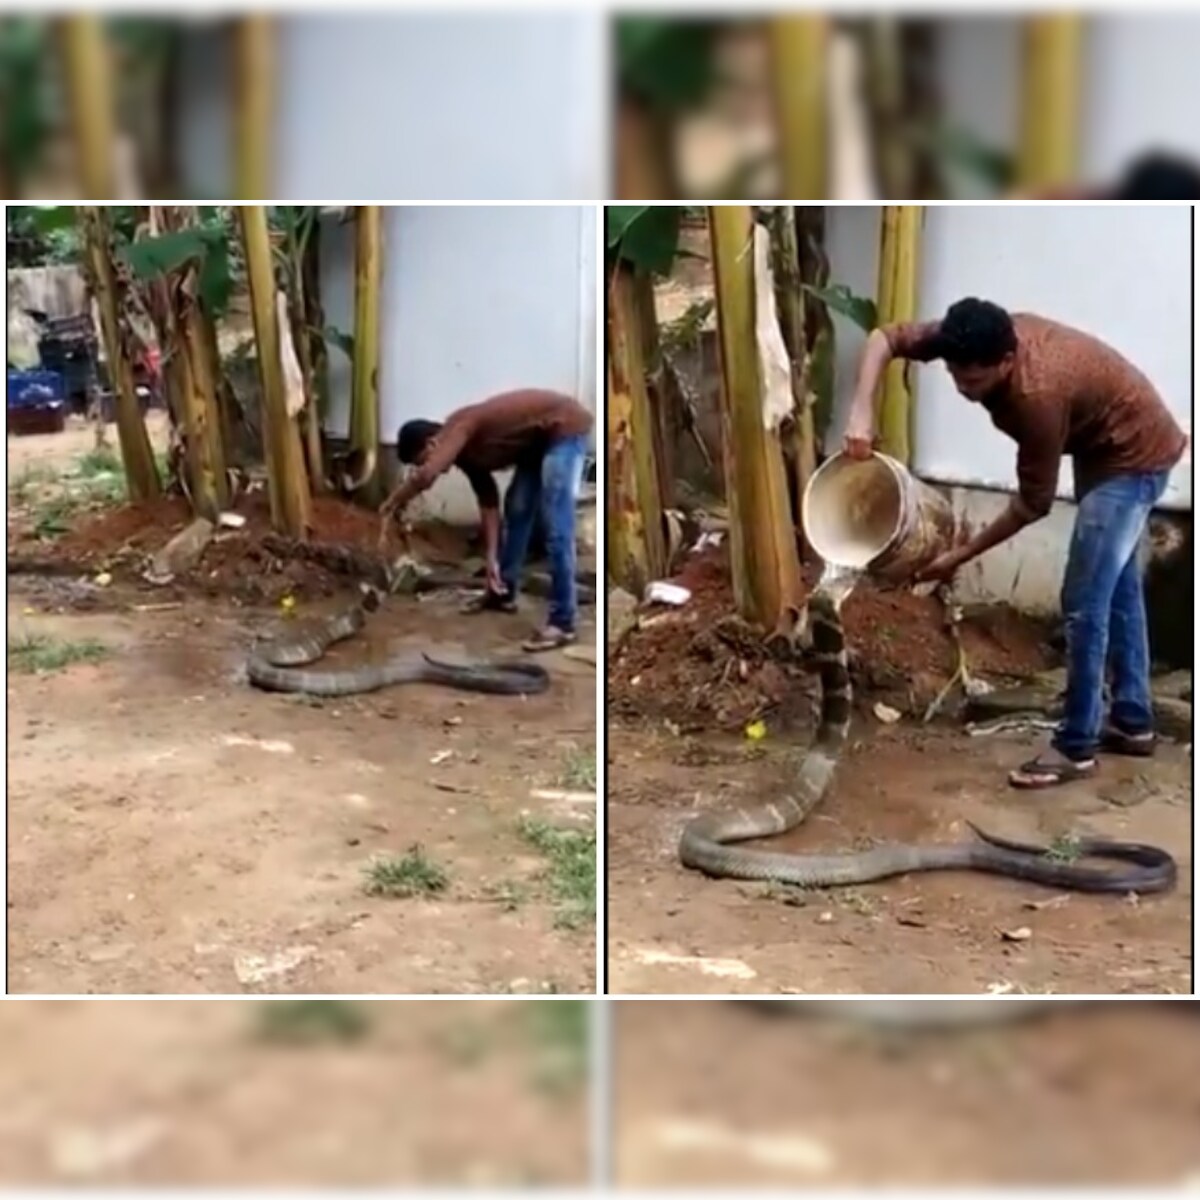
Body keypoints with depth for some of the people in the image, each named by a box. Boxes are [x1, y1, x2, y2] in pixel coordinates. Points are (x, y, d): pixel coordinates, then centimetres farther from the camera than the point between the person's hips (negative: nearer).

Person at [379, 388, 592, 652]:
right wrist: (492, 559, 5)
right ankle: (502, 592, 33)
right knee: (517, 509, 18)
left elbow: (425, 476, -35)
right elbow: (488, 502, 9)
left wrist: (392, 503, -19)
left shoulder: (458, 427, -20)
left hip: (565, 427, -10)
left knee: (556, 528, -14)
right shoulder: (466, 451, 6)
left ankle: (562, 623, -13)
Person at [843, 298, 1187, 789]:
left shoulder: (1037, 394, -36)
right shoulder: (976, 341, -16)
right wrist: (861, 413, -23)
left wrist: (960, 556, -18)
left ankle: (1076, 747, 0)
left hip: (1135, 457, -9)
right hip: (1105, 447, 9)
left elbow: (1033, 503, -25)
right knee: (1116, 588, 17)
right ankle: (1132, 721, 28)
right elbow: (885, 337, -8)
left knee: (1084, 601, -9)